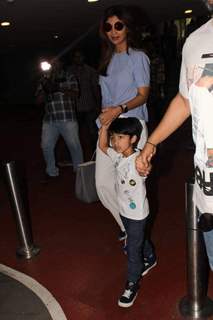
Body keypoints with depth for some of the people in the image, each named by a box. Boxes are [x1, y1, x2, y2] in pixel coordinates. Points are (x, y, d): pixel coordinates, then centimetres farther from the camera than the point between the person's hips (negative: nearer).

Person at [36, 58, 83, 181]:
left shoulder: (69, 76, 6)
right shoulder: (45, 78, 14)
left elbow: (75, 93, -7)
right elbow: (39, 98, 11)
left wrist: (59, 89, -20)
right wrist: (46, 89, -10)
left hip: (68, 118, -3)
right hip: (49, 119, 3)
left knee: (74, 145, -3)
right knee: (46, 146, 3)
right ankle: (52, 172, 21)